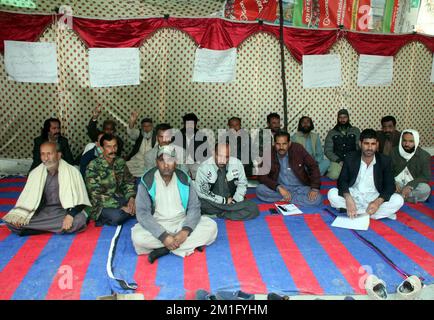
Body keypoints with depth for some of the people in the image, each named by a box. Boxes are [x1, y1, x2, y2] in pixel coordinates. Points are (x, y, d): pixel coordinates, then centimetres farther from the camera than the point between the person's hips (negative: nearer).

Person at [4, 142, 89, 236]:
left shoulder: (72, 171, -7)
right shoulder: (35, 173, 6)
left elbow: (79, 199, -12)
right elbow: (27, 197, 9)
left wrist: (70, 215, -28)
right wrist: (19, 215, -8)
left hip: (63, 211, -3)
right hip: (43, 212, 3)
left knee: (79, 220, -36)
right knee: (11, 222, -17)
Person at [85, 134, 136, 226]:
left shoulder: (120, 161, 3)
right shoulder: (93, 166, -14)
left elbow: (129, 182, 7)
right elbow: (96, 195, -19)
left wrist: (131, 198, -15)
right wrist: (120, 207, -25)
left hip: (119, 198, 6)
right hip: (101, 204, -6)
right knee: (116, 216, -36)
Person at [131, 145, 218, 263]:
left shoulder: (184, 179, -4)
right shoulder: (147, 181, -10)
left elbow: (194, 207, -6)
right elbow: (143, 213, -16)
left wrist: (185, 231, -24)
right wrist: (163, 236, -27)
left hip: (181, 223, 2)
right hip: (157, 226, -2)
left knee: (211, 226, -20)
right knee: (137, 236, -32)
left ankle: (164, 249, -21)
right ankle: (191, 244, -22)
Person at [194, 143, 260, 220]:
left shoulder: (237, 164, -7)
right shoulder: (204, 167, -13)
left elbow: (242, 184, 5)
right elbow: (200, 190, -14)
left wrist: (235, 200, -11)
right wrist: (224, 200, -16)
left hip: (232, 202, 2)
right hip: (213, 204, -2)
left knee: (253, 209, -24)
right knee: (200, 204, -34)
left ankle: (219, 214, -14)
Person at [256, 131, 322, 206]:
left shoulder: (298, 149, -10)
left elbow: (313, 166, -4)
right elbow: (262, 177, -12)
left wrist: (315, 188, -15)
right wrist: (278, 187, -26)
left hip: (299, 187, 0)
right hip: (280, 188, 1)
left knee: (316, 199, -28)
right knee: (260, 189, -28)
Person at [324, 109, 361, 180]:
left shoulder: (356, 131, 10)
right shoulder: (331, 133, 8)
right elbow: (327, 150, 2)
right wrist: (339, 161, -11)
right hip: (337, 161, -1)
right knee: (334, 175, -28)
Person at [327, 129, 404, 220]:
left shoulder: (385, 160, -7)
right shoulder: (350, 158, -7)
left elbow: (389, 185, -9)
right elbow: (342, 180, -10)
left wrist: (378, 202, -29)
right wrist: (348, 198, -32)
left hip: (374, 197, 1)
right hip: (354, 195, 0)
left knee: (398, 200, -25)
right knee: (332, 193, -26)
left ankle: (352, 210, -25)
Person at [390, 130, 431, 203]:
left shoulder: (425, 155, -6)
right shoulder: (394, 152, -2)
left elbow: (426, 177, -8)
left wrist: (410, 186, -25)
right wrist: (393, 183, -21)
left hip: (413, 186, 0)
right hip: (397, 184, 0)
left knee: (425, 189, -33)